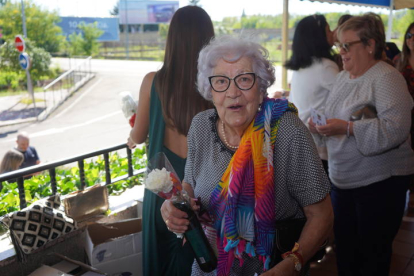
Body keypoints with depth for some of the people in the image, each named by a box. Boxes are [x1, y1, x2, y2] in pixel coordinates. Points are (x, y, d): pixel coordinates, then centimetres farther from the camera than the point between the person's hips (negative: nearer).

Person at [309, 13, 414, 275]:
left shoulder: (387, 78, -15)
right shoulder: (343, 77, 10)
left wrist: (347, 128, -27)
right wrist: (321, 125, -4)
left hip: (379, 183, -7)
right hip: (343, 180, 7)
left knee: (373, 254, 8)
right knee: (345, 250, 18)